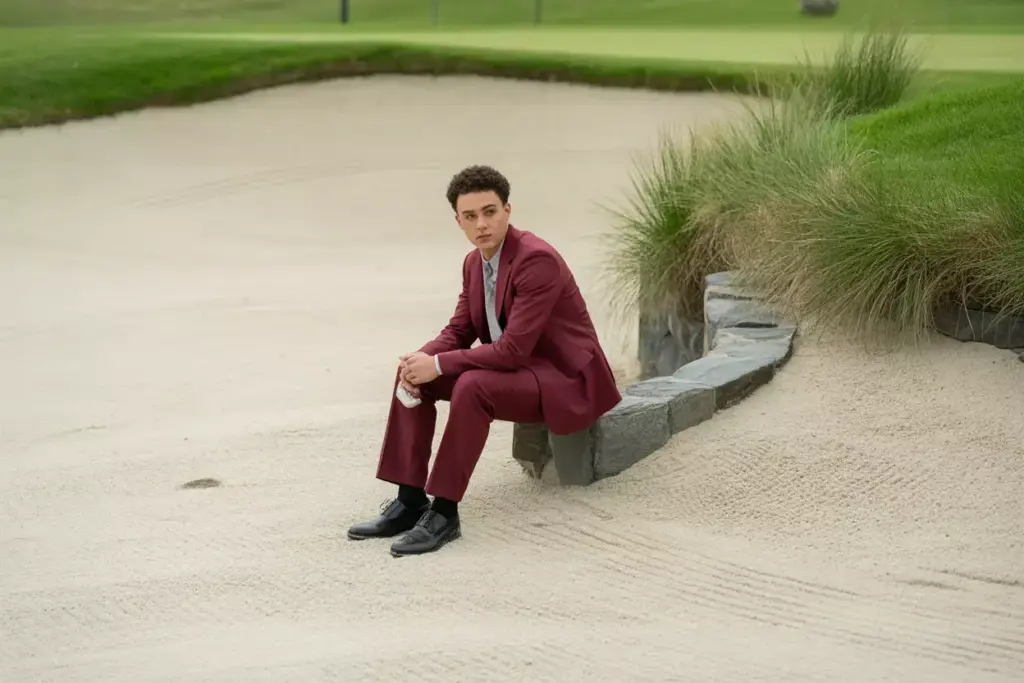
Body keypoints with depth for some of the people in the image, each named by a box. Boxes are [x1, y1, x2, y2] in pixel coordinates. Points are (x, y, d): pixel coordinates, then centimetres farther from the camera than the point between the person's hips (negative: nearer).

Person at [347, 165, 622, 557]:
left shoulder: (537, 259, -24)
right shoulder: (475, 262, 3)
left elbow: (514, 349, -29)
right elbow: (459, 331, 9)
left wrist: (439, 364, -25)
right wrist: (422, 358, -13)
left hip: (563, 378, -9)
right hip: (514, 366, 9)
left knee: (472, 386, -33)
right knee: (413, 373, -5)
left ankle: (444, 512, -25)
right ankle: (410, 500, -6)